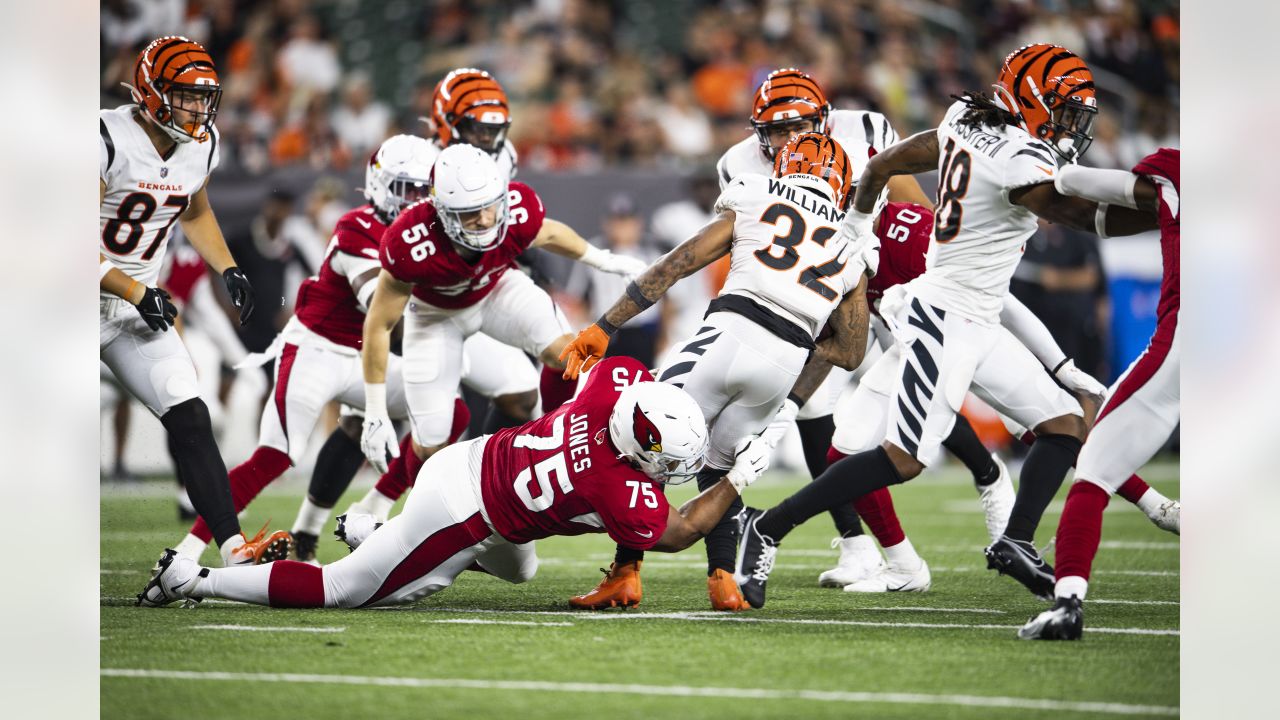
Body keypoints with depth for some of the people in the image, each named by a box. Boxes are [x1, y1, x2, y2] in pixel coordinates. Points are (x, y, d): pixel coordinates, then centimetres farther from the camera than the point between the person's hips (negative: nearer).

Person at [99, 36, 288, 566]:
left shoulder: (201, 147, 2)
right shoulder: (108, 141, -22)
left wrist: (228, 270, 9)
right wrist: (137, 293, -22)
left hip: (139, 306, 6)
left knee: (190, 421, -7)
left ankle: (233, 548, -12)